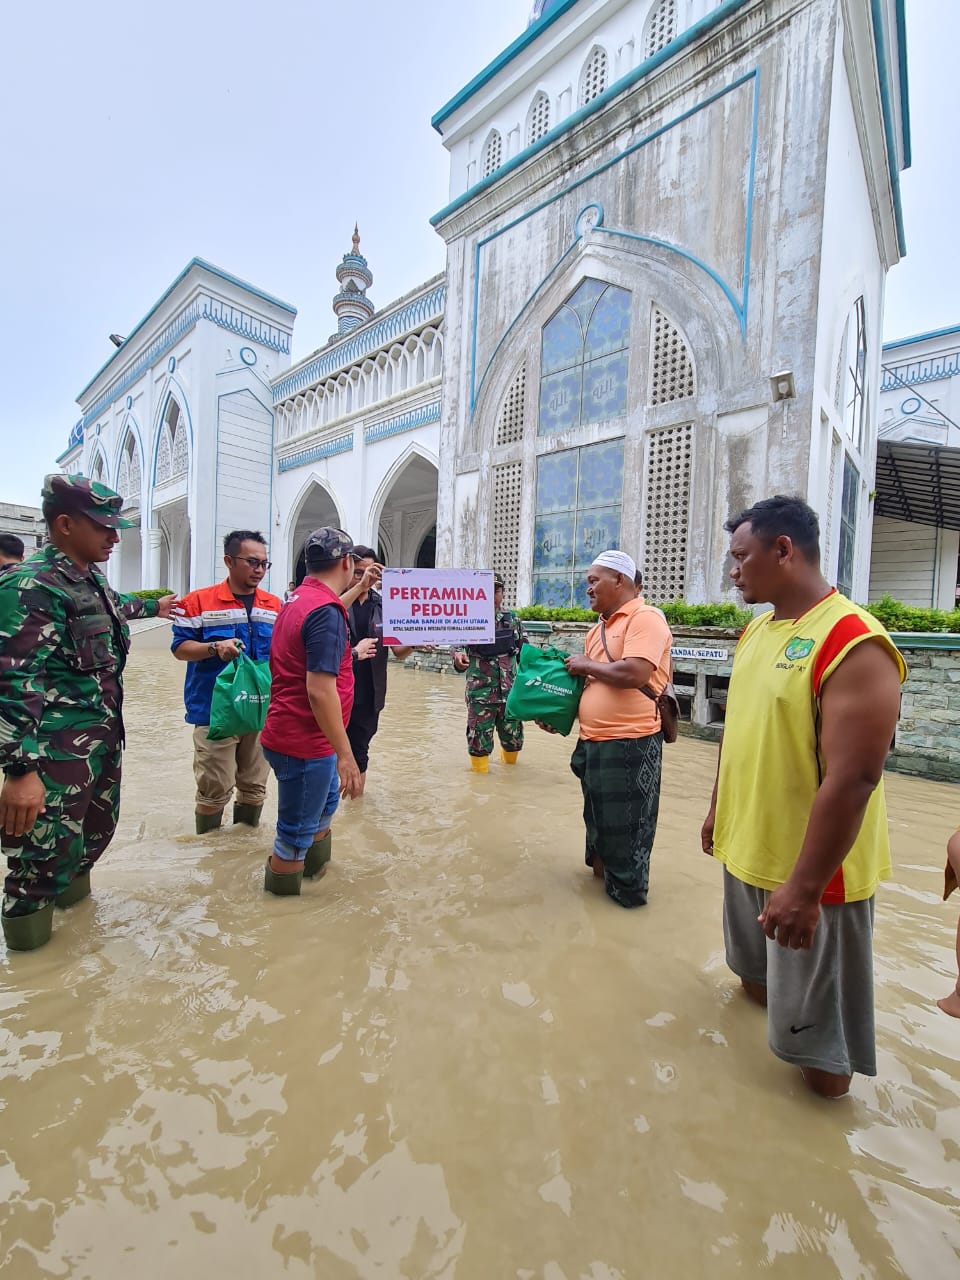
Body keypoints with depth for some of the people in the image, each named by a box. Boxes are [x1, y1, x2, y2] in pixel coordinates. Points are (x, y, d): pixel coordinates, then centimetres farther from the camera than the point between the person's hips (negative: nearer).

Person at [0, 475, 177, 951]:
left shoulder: (91, 578, 8)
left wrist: (153, 607, 51)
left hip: (104, 735, 9)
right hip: (57, 749, -9)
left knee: (98, 828, 24)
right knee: (49, 850, 0)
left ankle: (72, 889, 48)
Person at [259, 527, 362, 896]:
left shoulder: (299, 599, 7)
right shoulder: (326, 611, -23)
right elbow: (320, 690, -28)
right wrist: (344, 754, -23)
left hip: (291, 734, 10)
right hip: (305, 744, -10)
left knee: (326, 802, 30)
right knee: (296, 834, 8)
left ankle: (315, 866, 51)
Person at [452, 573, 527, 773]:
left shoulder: (513, 619, 6)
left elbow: (524, 651, 12)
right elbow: (457, 645, -6)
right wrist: (458, 655, -28)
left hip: (510, 690, 3)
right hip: (480, 691, -3)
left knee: (513, 736, 16)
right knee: (479, 737, 3)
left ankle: (508, 760, 45)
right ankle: (480, 770, 24)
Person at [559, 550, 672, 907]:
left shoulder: (646, 618, -13)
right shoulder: (597, 629, 14)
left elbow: (634, 674, -26)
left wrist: (587, 664, -11)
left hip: (629, 744, -8)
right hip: (593, 742, 8)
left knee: (624, 824, 8)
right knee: (598, 816, 23)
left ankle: (627, 888, 27)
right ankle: (601, 865, 43)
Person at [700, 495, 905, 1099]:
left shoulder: (854, 643, -23)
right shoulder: (757, 629, 3)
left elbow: (853, 778, -26)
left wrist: (805, 887, -24)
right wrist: (719, 808, 16)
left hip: (813, 870, -7)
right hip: (746, 847, 8)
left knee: (818, 1026, 14)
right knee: (755, 969, 30)